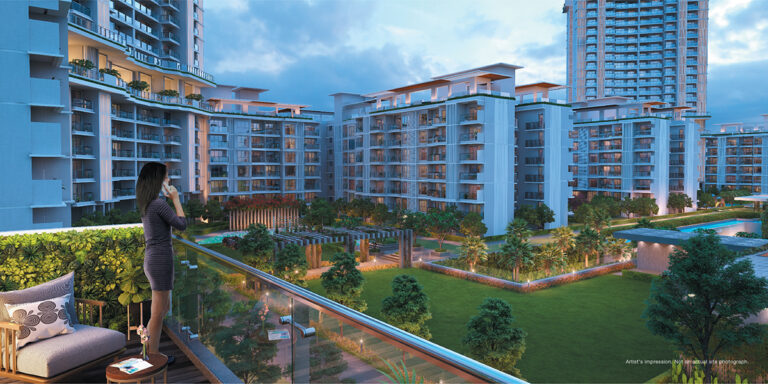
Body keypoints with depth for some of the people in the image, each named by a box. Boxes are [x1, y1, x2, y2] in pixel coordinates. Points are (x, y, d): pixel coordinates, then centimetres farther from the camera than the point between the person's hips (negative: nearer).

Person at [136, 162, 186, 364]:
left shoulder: (146, 204, 11)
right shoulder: (159, 204, -18)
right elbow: (181, 225, -13)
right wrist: (176, 199, -5)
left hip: (152, 258, 10)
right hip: (161, 259, -10)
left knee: (164, 308, 21)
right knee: (158, 312, 4)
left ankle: (148, 347, 31)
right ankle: (153, 355, 17)